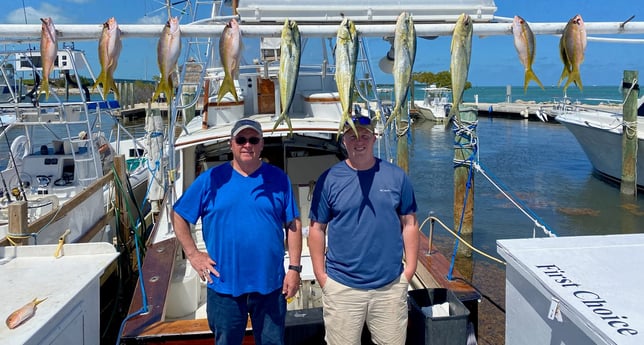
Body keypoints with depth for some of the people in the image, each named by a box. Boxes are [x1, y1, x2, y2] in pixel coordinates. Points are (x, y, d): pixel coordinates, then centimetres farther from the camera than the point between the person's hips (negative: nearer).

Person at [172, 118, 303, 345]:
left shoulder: (278, 179, 1)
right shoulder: (211, 179, -1)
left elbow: (293, 225, 2)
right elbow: (179, 216, 6)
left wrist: (294, 268, -3)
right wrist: (193, 254, -2)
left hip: (270, 285, 1)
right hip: (224, 286, 0)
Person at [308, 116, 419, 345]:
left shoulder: (396, 176, 2)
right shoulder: (329, 179, -2)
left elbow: (409, 223, 7)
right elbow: (317, 229, 1)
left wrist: (410, 267, 2)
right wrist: (320, 274, -2)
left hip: (391, 285, 1)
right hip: (341, 287, -1)